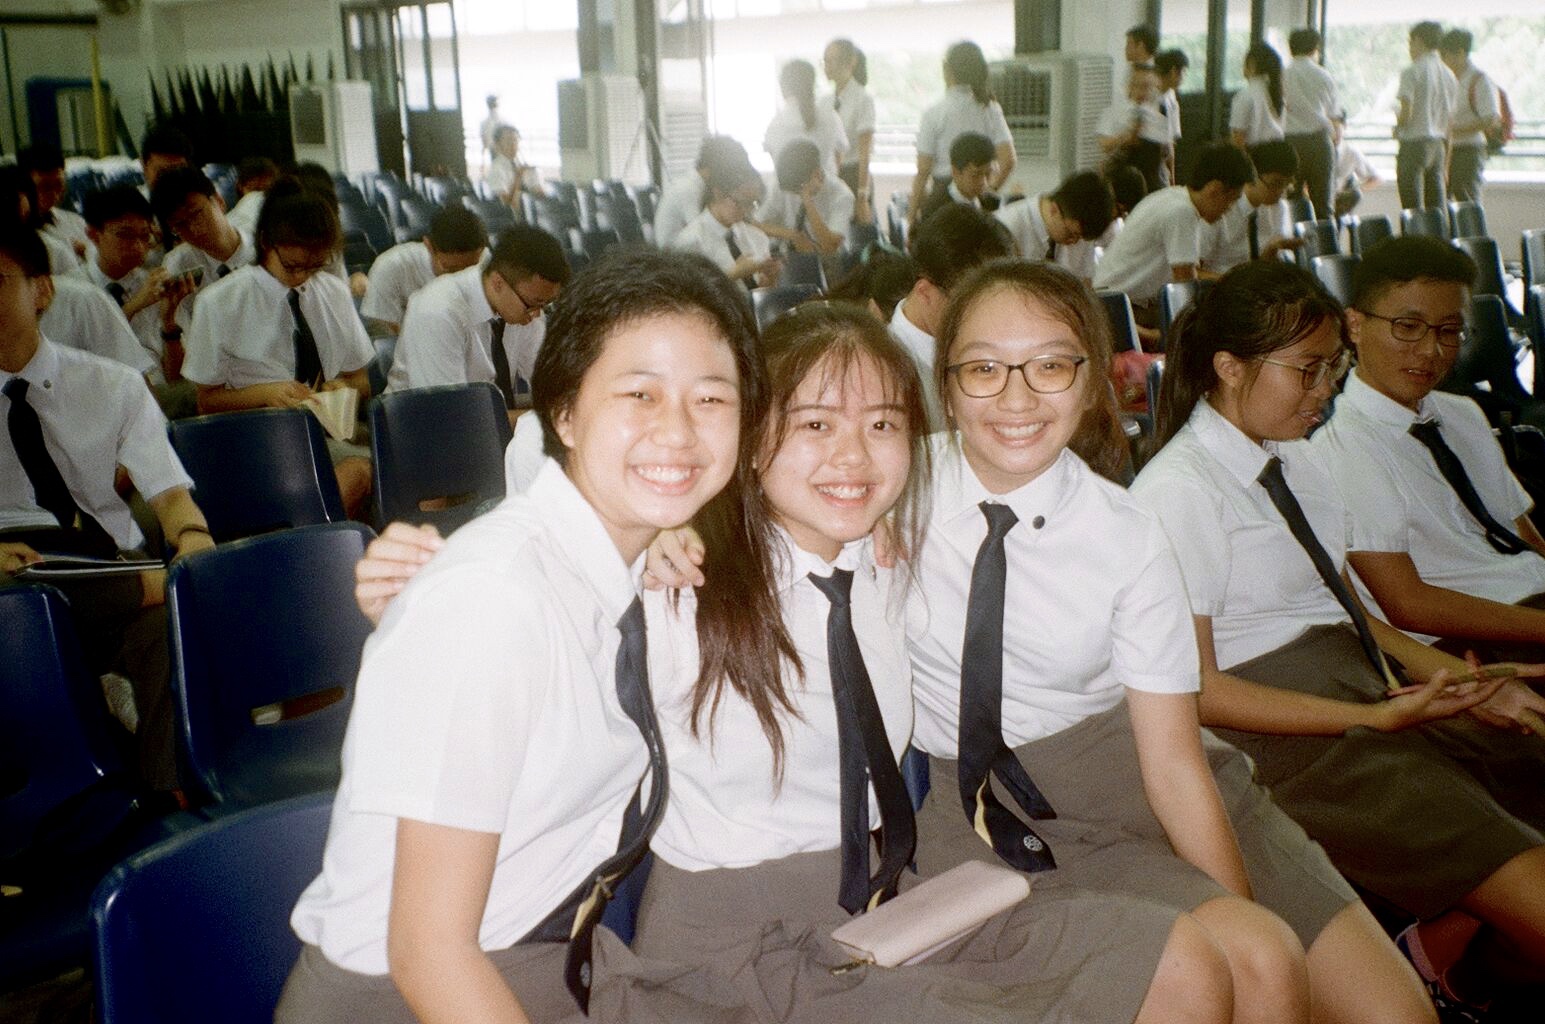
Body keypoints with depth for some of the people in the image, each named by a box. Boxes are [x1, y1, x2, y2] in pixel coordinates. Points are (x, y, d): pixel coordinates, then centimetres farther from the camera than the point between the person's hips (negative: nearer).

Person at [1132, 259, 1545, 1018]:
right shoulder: (1177, 491, -11)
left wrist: (1456, 675, 2)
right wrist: (1379, 717, -15)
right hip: (1285, 732, -8)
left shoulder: (1294, 457, 13)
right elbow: (1198, 690, -12)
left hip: (1379, 689, 9)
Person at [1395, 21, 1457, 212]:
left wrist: (1397, 125, 6)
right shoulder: (1449, 75, 13)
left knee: (1413, 209, -7)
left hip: (1414, 142, -7)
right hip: (1438, 144, 7)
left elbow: (1406, 113, -16)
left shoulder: (1412, 71, -7)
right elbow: (1450, 119, 14)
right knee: (1437, 209, 7)